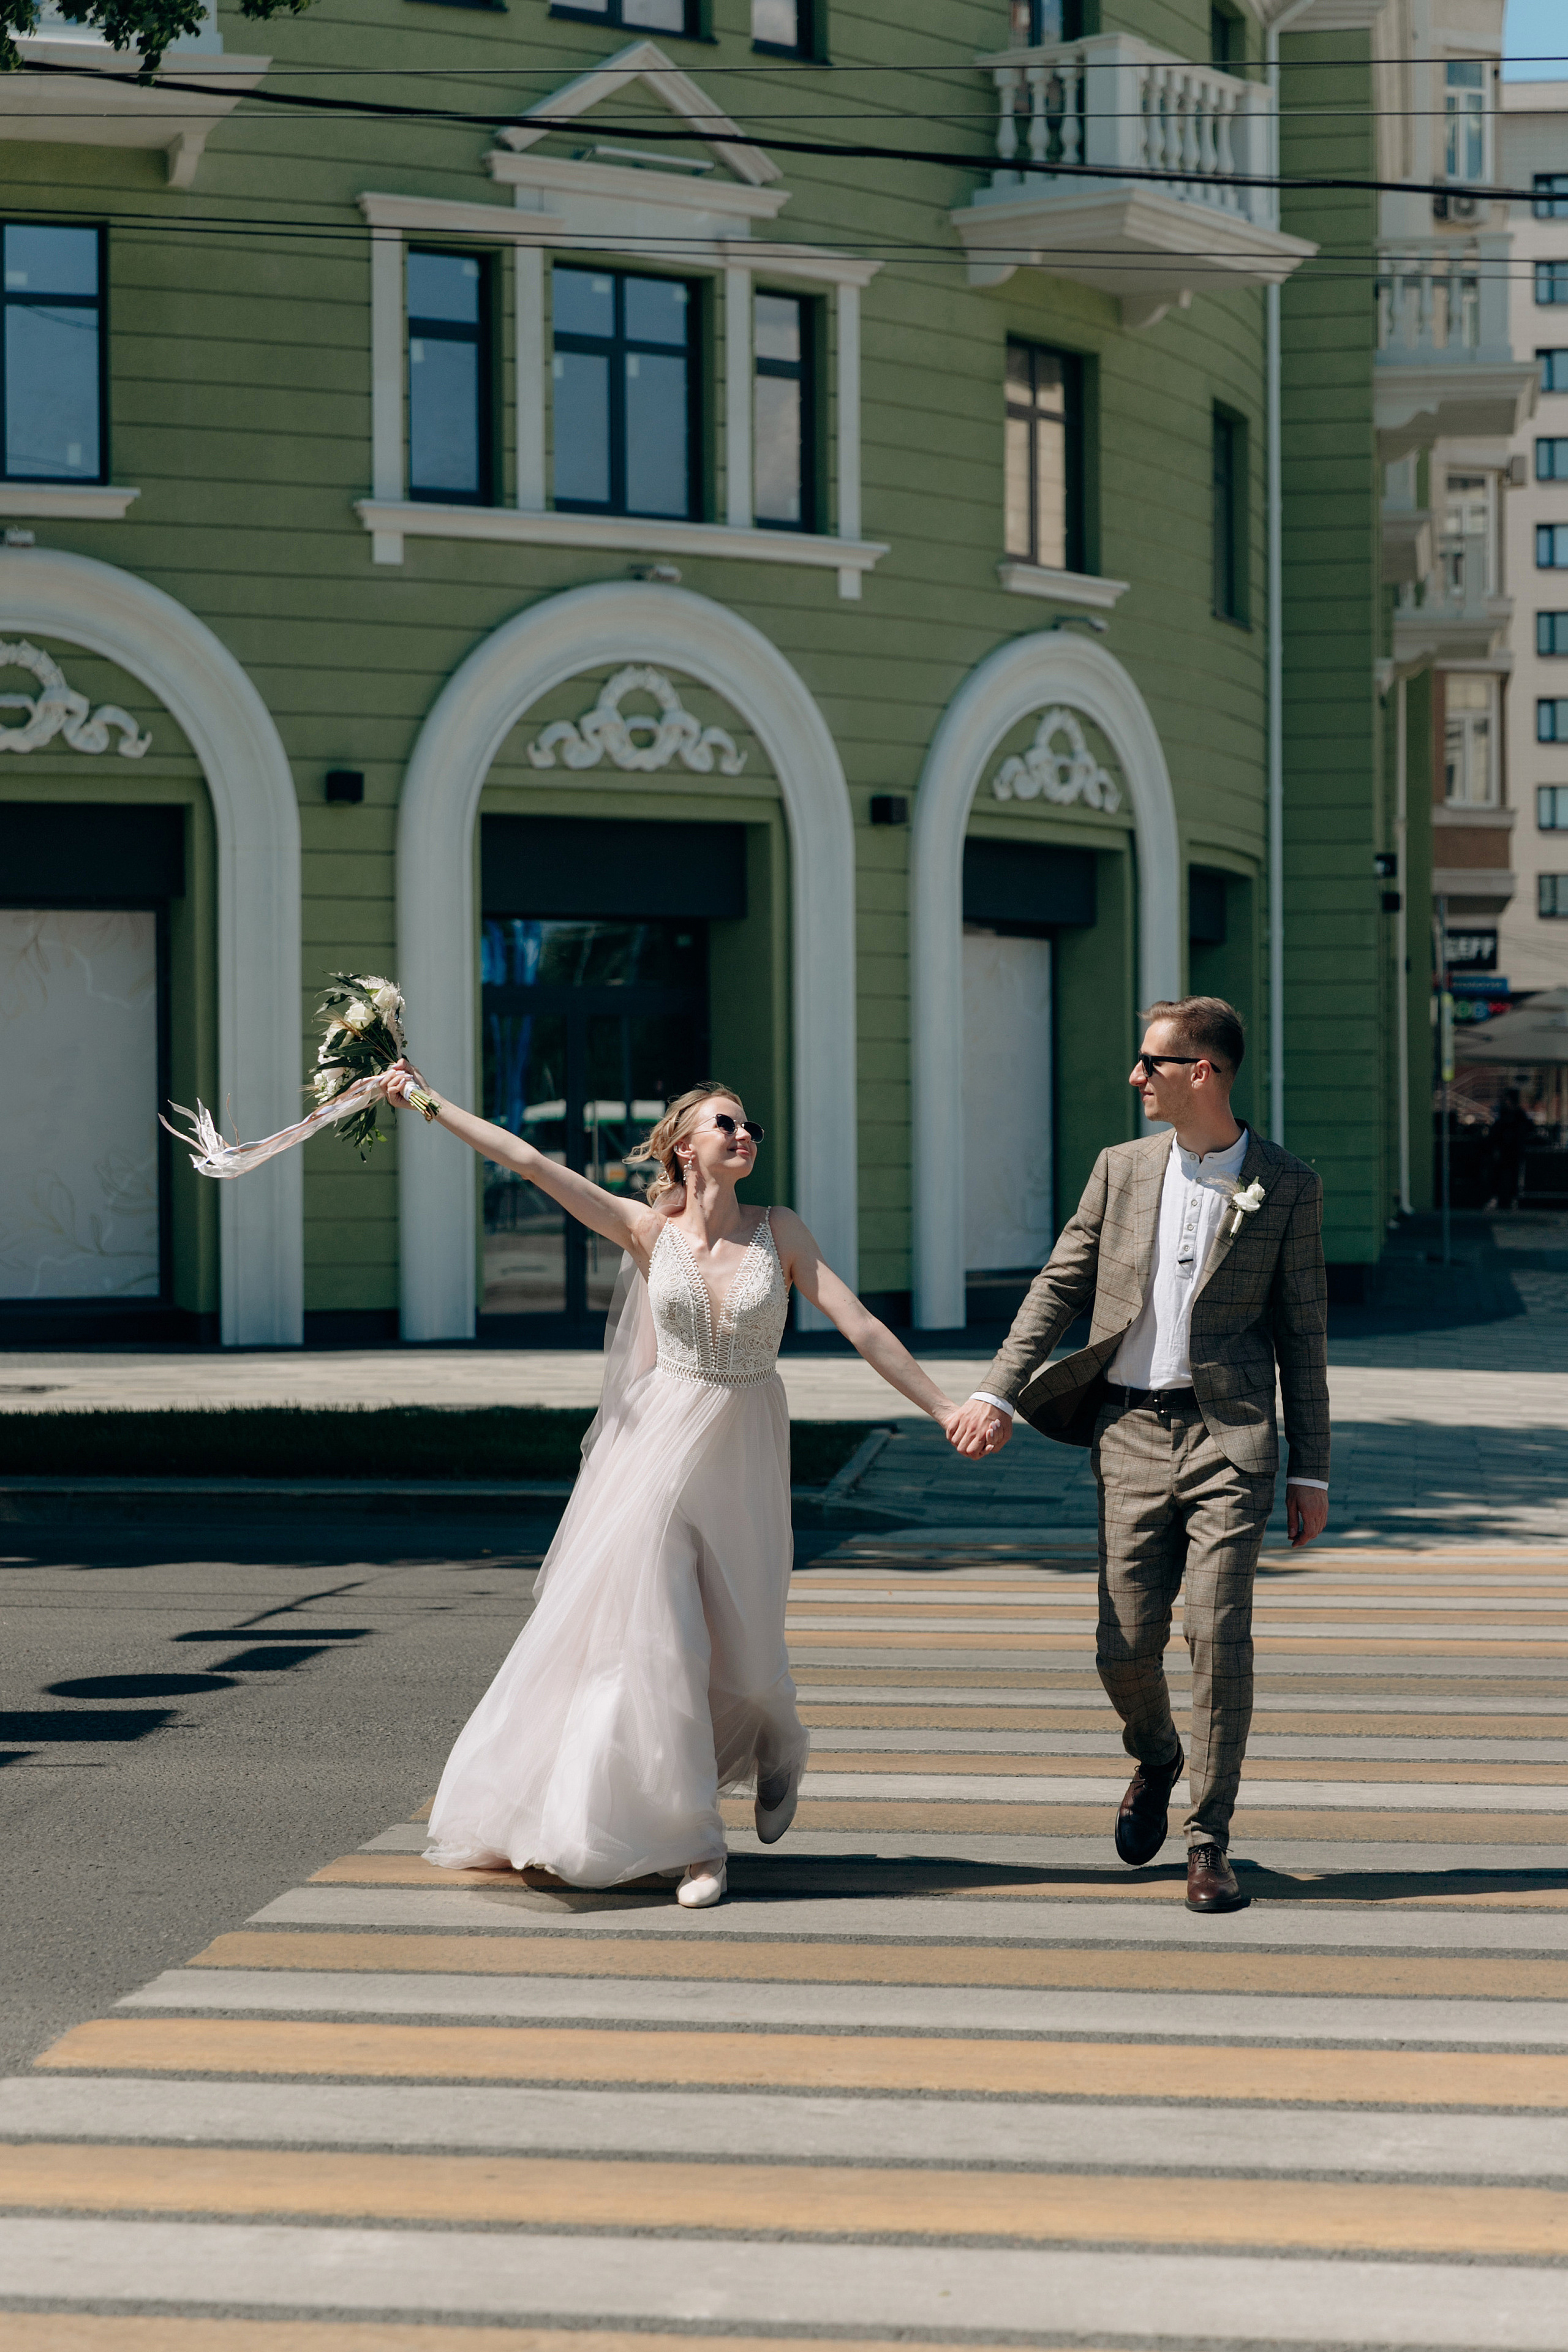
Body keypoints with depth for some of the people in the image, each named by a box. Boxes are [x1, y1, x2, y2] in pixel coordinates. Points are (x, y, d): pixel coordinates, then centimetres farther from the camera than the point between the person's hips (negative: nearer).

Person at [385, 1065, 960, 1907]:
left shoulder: (779, 1232, -2)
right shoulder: (648, 1231, -3)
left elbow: (860, 1326, -5)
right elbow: (528, 1161, -4)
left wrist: (945, 1410, -10)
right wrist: (426, 1101, -6)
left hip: (745, 1458, 0)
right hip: (660, 1449, 0)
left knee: (743, 1648, 6)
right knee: (655, 1636, -6)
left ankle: (774, 1749, 43)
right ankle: (691, 1843, 5)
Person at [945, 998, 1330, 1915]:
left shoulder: (1288, 1186, 2)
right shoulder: (1123, 1169, 10)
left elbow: (1302, 1333, 4)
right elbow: (1059, 1287, 11)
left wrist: (1311, 1472, 3)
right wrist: (1000, 1394, 1)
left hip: (1230, 1437, -3)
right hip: (1133, 1433, 3)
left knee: (1219, 1636, -10)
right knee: (1126, 1646, 1)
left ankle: (1210, 1840, 2)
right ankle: (1156, 1761, 34)